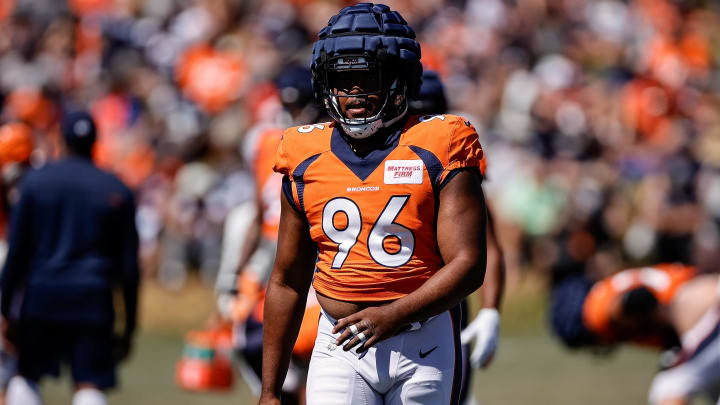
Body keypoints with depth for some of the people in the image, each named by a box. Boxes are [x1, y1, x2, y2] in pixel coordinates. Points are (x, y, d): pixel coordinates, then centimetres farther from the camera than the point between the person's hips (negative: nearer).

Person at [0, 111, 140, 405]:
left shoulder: (36, 181, 2)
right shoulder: (117, 191, 4)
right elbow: (129, 267, 5)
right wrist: (129, 326, 11)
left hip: (40, 294, 0)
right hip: (93, 299, 0)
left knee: (26, 376, 15)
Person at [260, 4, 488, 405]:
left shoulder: (438, 152, -4)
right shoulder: (306, 163, 7)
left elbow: (468, 266, -11)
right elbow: (287, 281, 14)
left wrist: (393, 315, -26)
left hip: (423, 346, -2)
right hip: (340, 348, 2)